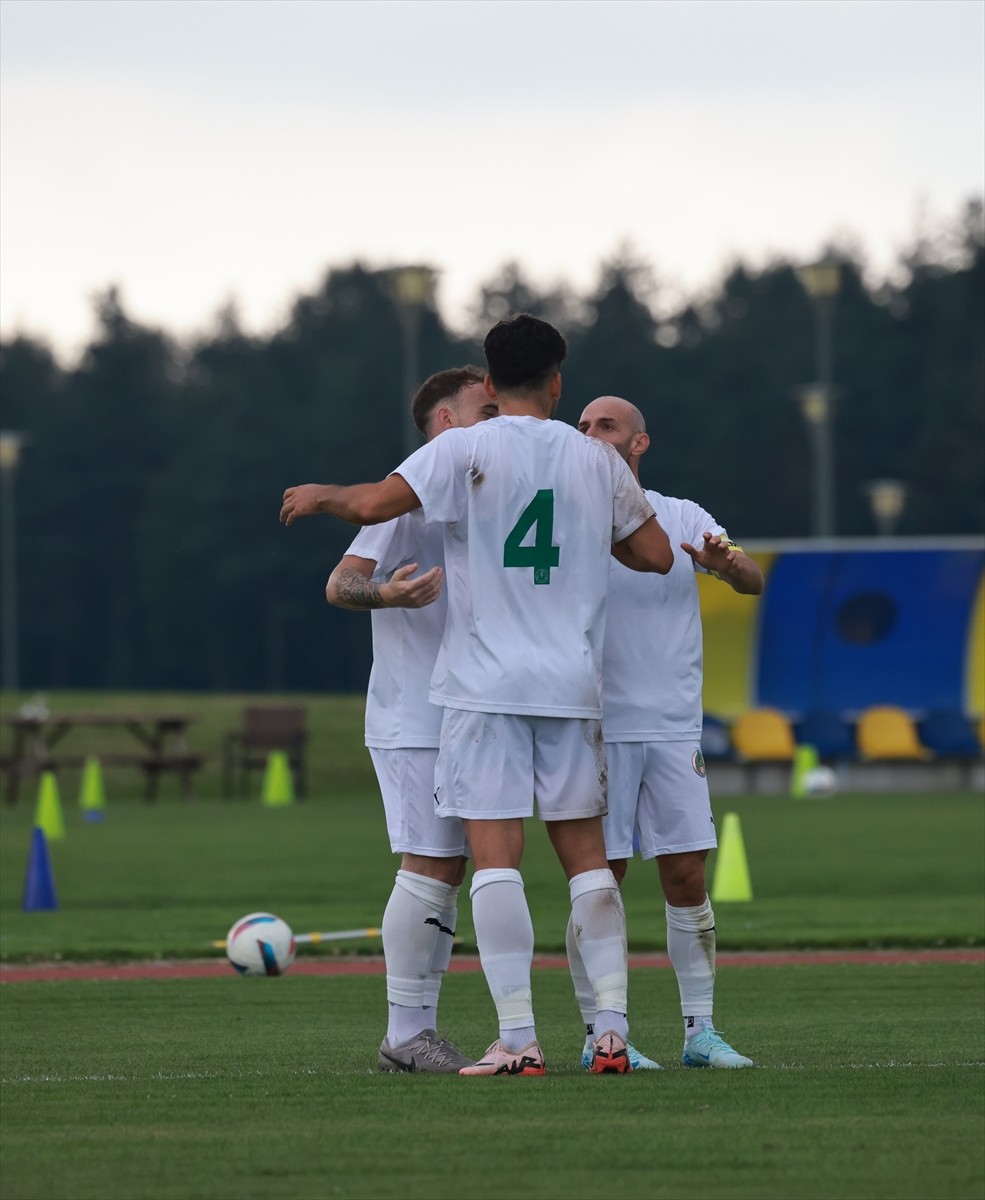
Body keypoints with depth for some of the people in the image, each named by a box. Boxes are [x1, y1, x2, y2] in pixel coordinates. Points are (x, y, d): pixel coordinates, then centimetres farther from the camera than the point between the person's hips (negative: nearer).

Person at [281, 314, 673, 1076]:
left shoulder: (465, 451, -4)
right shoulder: (596, 461, 7)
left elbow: (374, 504, -15)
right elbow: (656, 555, 15)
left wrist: (315, 495, 5)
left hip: (486, 685, -3)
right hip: (573, 685, 3)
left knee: (495, 855, -5)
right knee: (586, 856, 10)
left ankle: (517, 1038, -12)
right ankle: (613, 1030, 4)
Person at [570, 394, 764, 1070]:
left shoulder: (684, 519, 8)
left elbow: (754, 582, -1)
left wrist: (727, 562, -24)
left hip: (675, 730, 3)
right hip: (596, 729, -3)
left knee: (687, 877, 3)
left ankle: (701, 1031, 9)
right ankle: (600, 1034, 2)